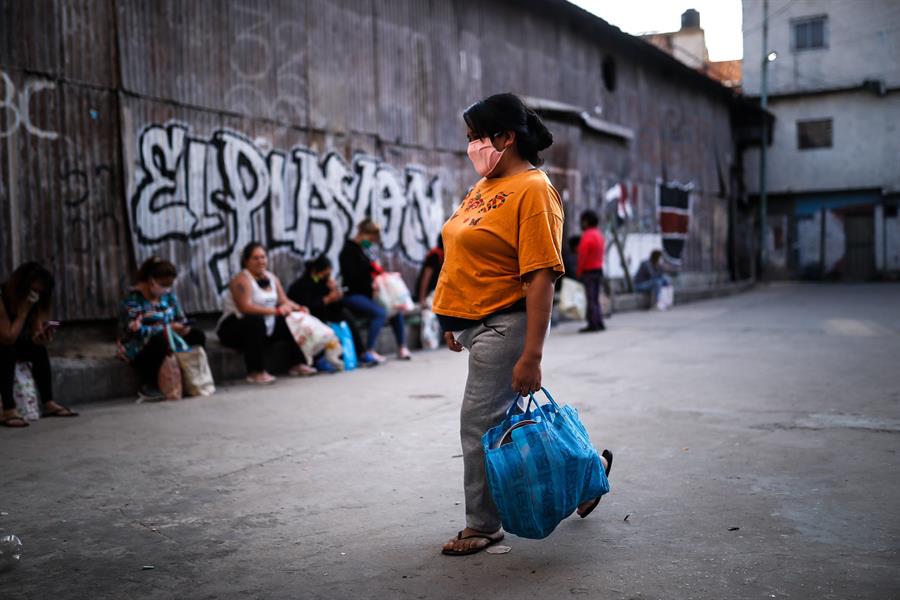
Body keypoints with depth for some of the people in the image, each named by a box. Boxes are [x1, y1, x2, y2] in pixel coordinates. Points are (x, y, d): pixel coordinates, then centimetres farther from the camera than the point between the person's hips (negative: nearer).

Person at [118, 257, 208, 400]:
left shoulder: (168, 294, 4)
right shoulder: (133, 298, -19)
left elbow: (181, 318, 7)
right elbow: (136, 330, -28)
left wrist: (183, 328, -18)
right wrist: (167, 328, -31)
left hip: (166, 339, 7)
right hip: (136, 347, -7)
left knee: (198, 336, -10)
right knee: (160, 341, -38)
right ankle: (147, 387, -25)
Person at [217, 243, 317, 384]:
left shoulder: (271, 277, 9)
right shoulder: (242, 279, -16)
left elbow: (284, 300, 7)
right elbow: (245, 307, -29)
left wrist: (299, 308, -14)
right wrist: (276, 311, -33)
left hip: (265, 329, 8)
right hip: (235, 328, -8)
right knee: (256, 320, -37)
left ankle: (298, 364, -3)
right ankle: (255, 372, -35)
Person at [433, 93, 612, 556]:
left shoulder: (533, 190, -15)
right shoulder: (485, 186, 13)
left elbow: (541, 277, -21)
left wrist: (531, 356, -25)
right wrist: (453, 319, 21)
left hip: (505, 325, -9)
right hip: (475, 322, 9)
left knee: (481, 422, -2)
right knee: (505, 418, 17)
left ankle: (483, 526, 16)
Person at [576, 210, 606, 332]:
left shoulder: (587, 236, -15)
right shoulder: (599, 234, 13)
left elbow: (582, 256, -18)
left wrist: (578, 272, -10)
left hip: (589, 271, -9)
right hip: (599, 269, 9)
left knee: (591, 298, -6)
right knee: (596, 298, 14)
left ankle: (593, 324, -5)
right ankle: (599, 323, 15)